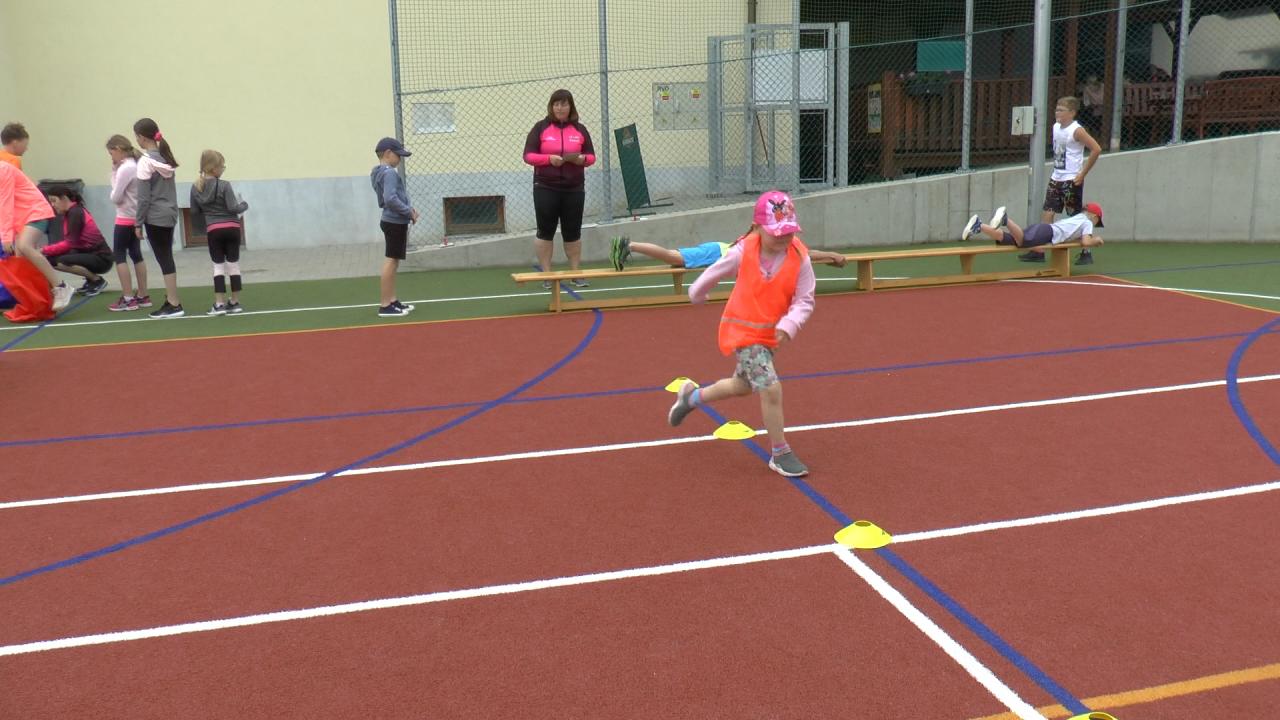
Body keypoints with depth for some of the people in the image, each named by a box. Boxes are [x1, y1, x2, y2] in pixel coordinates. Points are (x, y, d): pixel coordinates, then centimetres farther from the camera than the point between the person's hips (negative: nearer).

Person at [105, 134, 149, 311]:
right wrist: (115, 170, 1)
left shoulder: (125, 169, -18)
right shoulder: (135, 165, 10)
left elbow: (115, 197, -17)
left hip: (126, 218, -9)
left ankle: (128, 298, -3)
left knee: (119, 256, -2)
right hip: (136, 218, 9)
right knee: (136, 254, 12)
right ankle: (143, 296, 14)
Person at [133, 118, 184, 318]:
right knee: (166, 258, 12)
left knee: (164, 260, -3)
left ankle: (174, 305, -1)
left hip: (155, 217, -7)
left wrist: (138, 223, -8)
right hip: (169, 213, 7)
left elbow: (144, 197, -14)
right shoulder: (165, 157, 8)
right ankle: (170, 300, 16)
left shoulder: (145, 162, -13)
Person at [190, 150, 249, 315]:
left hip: (213, 230, 2)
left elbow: (194, 211, 8)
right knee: (233, 265, 7)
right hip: (231, 228, -2)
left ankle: (219, 304, 2)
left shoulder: (195, 187, 3)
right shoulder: (224, 185, -10)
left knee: (218, 266, 8)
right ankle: (235, 303, 11)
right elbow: (233, 208, -13)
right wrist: (244, 205, 6)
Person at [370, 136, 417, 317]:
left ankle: (392, 301, 22)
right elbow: (390, 199, -27)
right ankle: (385, 306, -4)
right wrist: (409, 212, -18)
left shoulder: (380, 173, 14)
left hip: (393, 221, 10)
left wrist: (408, 208, 7)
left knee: (393, 261, 15)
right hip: (395, 222, -10)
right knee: (391, 261, -7)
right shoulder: (389, 173, -16)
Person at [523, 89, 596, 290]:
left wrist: (582, 159, -13)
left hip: (574, 189, 2)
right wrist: (549, 158, -18)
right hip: (546, 188, -2)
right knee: (545, 231, 2)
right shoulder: (541, 128, 1)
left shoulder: (580, 129, 8)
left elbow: (591, 156, 10)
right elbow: (528, 155, -2)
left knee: (573, 231, 7)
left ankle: (576, 274, 14)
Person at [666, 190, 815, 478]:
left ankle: (692, 396, 52)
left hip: (770, 334, 5)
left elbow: (804, 301, -13)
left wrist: (789, 324, -32)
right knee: (771, 389, -16)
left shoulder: (800, 257, -15)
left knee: (742, 385, 25)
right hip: (742, 330, -5)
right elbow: (715, 272, 2)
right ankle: (780, 454, 1)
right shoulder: (743, 252, -18)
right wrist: (698, 292, 20)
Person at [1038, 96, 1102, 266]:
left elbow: (1096, 149, -20)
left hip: (1072, 180, -7)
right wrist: (1056, 168, 14)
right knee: (1047, 213, 2)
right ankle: (1039, 251, 4)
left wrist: (1083, 173, -17)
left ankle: (1086, 253, 10)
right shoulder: (1055, 127, 7)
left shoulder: (1076, 131, -15)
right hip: (1056, 179, 7)